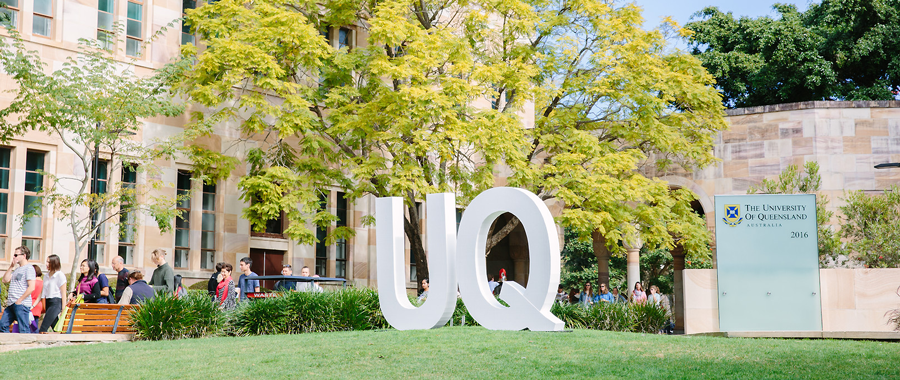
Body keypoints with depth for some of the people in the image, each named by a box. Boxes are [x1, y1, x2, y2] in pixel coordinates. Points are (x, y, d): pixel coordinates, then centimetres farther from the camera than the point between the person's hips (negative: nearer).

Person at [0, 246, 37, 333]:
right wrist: (11, 267, 10)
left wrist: (19, 300, -16)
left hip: (22, 304, -9)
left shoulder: (29, 268, -7)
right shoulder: (16, 269, 21)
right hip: (11, 304, 9)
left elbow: (31, 287, -16)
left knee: (24, 330, -8)